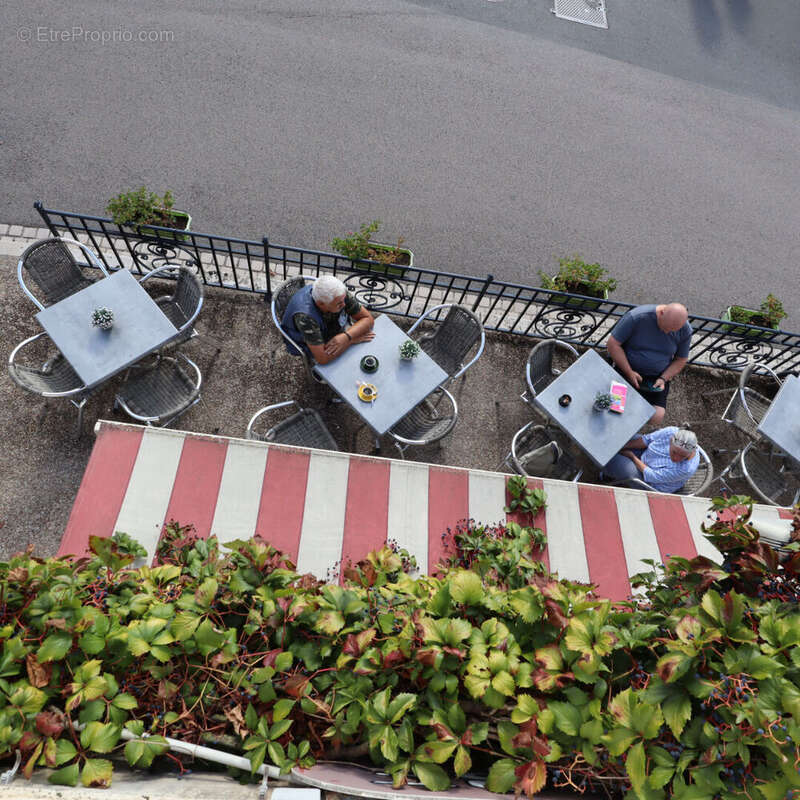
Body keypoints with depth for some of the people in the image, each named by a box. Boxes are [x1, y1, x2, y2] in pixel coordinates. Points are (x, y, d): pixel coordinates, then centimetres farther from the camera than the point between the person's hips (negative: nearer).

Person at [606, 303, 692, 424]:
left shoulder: (685, 331, -9)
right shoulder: (636, 317, -20)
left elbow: (681, 360, 6)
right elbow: (612, 344, -16)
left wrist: (663, 379, -11)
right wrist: (629, 372, -19)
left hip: (658, 377, 2)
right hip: (627, 370, -2)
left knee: (656, 417, -17)